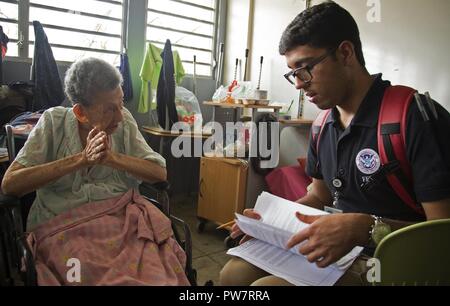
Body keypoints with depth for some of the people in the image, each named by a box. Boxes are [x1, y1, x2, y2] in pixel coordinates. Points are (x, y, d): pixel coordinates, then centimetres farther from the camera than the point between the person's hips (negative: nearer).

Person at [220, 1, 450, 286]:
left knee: (265, 282, -24)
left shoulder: (417, 118, -19)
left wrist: (366, 228, -34)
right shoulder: (324, 127, 6)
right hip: (334, 249, 7)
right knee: (235, 271, -6)